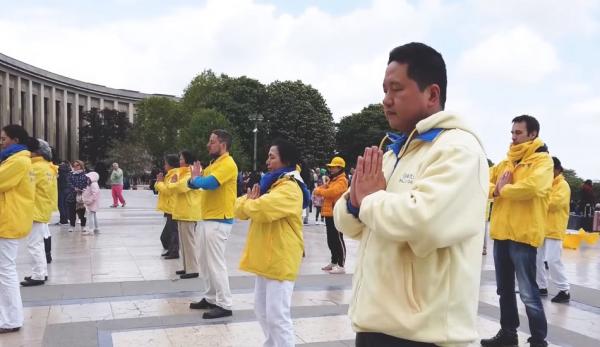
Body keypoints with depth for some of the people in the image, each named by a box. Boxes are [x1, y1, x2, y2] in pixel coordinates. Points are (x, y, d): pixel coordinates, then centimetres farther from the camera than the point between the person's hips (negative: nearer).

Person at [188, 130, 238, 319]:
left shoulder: (227, 164, -15)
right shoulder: (214, 163, 16)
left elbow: (208, 183, -28)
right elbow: (193, 184, 15)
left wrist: (196, 178, -7)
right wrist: (195, 177, -8)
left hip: (219, 221, -10)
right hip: (207, 219, 10)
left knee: (216, 263, -7)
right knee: (206, 261, 16)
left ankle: (224, 305, 0)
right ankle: (211, 298, 26)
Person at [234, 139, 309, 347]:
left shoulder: (290, 188, -16)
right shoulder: (271, 183, 16)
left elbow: (260, 209, -31)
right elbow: (242, 210, 11)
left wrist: (248, 202, -8)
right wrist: (249, 201, -12)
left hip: (280, 260, -10)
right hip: (266, 258, 10)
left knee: (277, 316, -7)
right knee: (263, 311, 18)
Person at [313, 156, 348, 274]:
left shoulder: (342, 181, -11)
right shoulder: (331, 179, 20)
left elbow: (331, 192, -25)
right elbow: (324, 190, 16)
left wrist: (318, 191, -10)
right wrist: (322, 187, -8)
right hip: (329, 213, 9)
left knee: (338, 240, -7)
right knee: (331, 240, 15)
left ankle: (341, 266, -5)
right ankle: (333, 262, 27)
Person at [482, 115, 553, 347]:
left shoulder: (542, 160, -6)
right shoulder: (506, 161, 16)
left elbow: (531, 187, -25)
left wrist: (502, 189, -10)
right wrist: (496, 189, -11)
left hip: (523, 234, -7)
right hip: (501, 233, 7)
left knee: (528, 293, -4)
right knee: (504, 288, 17)